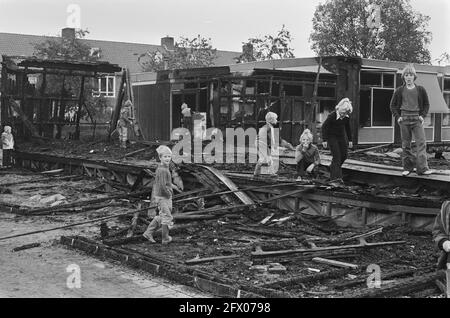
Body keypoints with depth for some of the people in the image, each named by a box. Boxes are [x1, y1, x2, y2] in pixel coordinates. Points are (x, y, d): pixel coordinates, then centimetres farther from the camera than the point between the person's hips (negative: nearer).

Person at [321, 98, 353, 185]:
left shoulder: (347, 116, -6)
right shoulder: (332, 115, -23)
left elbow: (348, 128, 9)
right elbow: (324, 126, -17)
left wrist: (350, 140, 11)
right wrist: (324, 140, -19)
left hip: (342, 136, 6)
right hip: (332, 137, -6)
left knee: (344, 155, 4)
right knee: (336, 156, -14)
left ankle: (333, 168, 31)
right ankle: (334, 179, -13)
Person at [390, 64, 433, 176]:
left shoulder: (420, 90, 5)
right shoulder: (399, 91, 5)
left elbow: (426, 104, 12)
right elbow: (393, 105, 12)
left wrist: (422, 115, -1)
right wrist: (397, 116, 0)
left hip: (417, 119, -1)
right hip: (404, 119, 1)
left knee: (421, 142, -10)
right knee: (405, 144, 4)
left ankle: (422, 168, -11)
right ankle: (408, 167, 11)